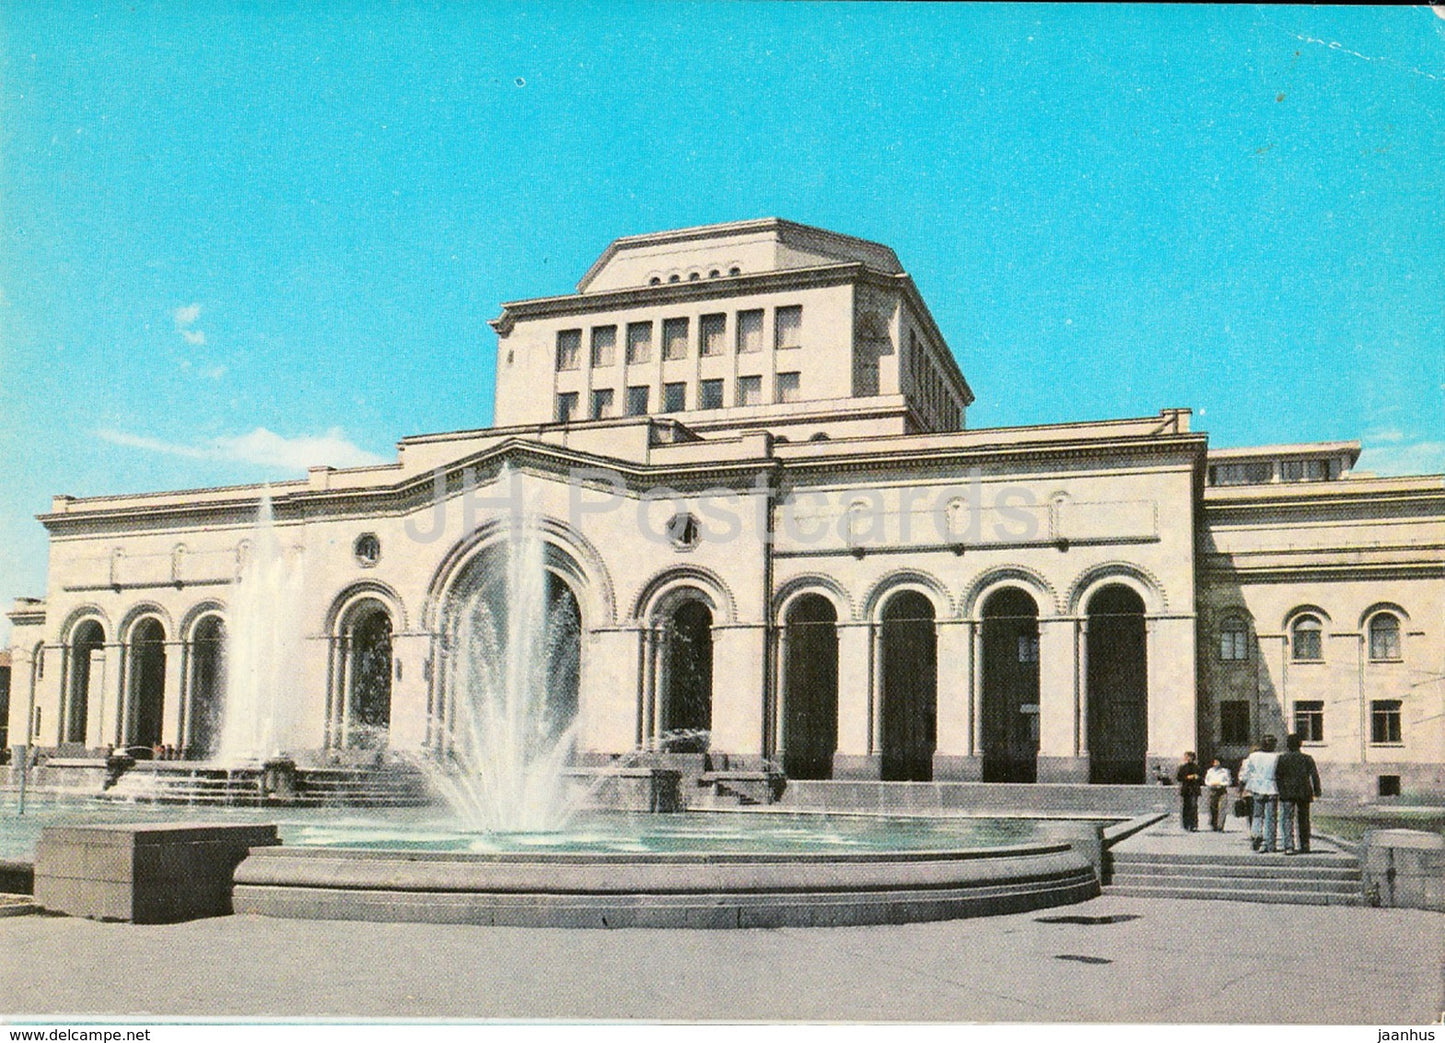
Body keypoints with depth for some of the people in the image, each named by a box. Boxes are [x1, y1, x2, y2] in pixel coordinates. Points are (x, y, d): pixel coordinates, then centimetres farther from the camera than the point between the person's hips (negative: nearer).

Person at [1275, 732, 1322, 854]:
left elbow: (1277, 776, -3)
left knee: (1287, 819, -4)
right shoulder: (1307, 758, 4)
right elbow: (1314, 775, 0)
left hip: (1287, 794, -3)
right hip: (1304, 793, 3)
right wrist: (1316, 790, 4)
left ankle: (1289, 845, -18)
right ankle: (1305, 846, 17)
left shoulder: (1282, 758, -2)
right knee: (1304, 820, 14)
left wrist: (1280, 791, 5)